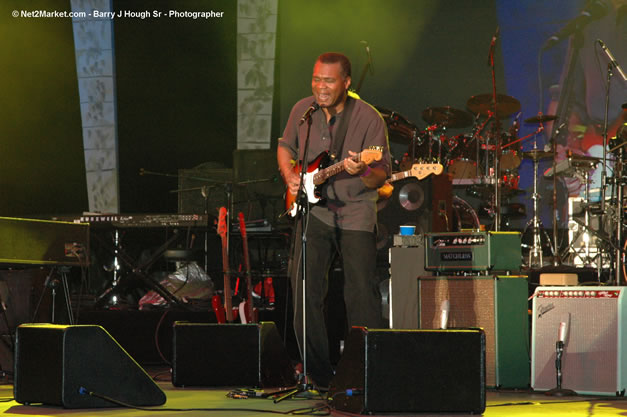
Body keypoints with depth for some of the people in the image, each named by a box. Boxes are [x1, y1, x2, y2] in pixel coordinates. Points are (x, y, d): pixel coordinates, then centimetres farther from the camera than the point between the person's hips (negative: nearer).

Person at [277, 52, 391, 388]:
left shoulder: (368, 118, -7)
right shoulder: (302, 110, 5)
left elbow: (382, 174, -7)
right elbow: (285, 146, 22)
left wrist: (362, 171, -29)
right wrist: (290, 177, 4)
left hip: (355, 211, -3)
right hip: (312, 210, 3)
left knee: (361, 291, -7)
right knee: (304, 286, -7)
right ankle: (319, 371, 4)